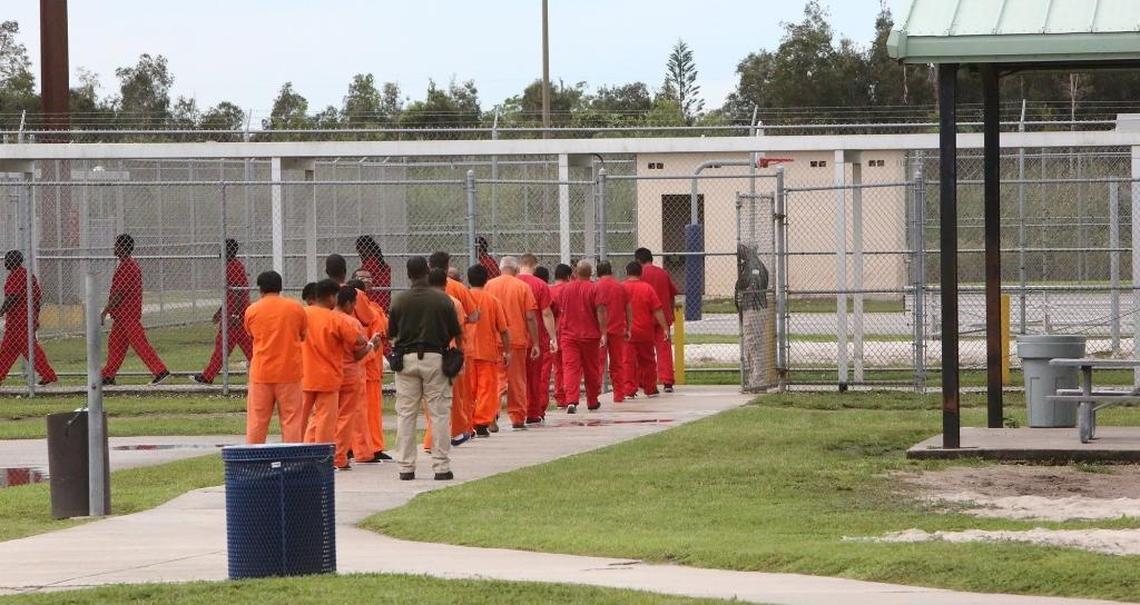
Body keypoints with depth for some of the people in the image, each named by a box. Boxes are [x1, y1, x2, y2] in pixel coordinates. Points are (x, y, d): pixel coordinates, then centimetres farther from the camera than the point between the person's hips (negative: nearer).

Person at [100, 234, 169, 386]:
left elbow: (118, 293, -21)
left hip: (127, 315, -10)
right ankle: (108, 376, 17)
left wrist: (105, 312, -17)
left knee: (139, 344, -9)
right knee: (115, 343, 13)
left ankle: (161, 371, -9)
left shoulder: (125, 267, -18)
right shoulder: (133, 265, 14)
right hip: (123, 315, 10)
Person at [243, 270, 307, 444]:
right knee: (291, 420, 3)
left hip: (261, 372, 0)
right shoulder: (296, 308, -1)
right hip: (289, 372, 0)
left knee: (257, 421, 5)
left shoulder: (252, 311, -1)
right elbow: (304, 335, 11)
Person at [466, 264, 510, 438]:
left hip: (466, 351, 1)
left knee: (468, 390, 8)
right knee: (486, 388, 4)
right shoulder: (492, 300, -3)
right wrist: (507, 351, 7)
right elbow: (503, 329, -1)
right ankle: (482, 424, -1)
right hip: (488, 351, -1)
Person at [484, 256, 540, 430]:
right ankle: (518, 419, 12)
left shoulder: (489, 285, 2)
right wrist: (535, 343, 2)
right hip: (517, 339, -1)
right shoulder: (523, 287, -2)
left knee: (497, 379, 5)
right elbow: (531, 317, -4)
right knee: (517, 381, 10)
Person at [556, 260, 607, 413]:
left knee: (570, 368, -5)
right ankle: (592, 401, 23)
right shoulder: (594, 289, -6)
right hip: (590, 335, -1)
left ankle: (571, 401, -21)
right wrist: (603, 333, -11)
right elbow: (600, 312, -12)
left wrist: (559, 333, 25)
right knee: (591, 369, 13)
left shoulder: (564, 289, 4)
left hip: (568, 335, 1)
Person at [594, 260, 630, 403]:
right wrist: (628, 329, 17)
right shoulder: (621, 287, 5)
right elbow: (628, 309, 9)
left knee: (598, 363, 1)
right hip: (618, 330, 3)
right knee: (617, 364, 10)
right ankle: (619, 394, 10)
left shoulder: (596, 287, -5)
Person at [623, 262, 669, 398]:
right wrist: (665, 328, -3)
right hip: (645, 332, 1)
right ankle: (650, 389, 21)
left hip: (626, 332, -1)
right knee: (648, 360, 14)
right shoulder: (647, 288, -4)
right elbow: (657, 310, -6)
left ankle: (629, 389, -8)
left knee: (628, 361, 0)